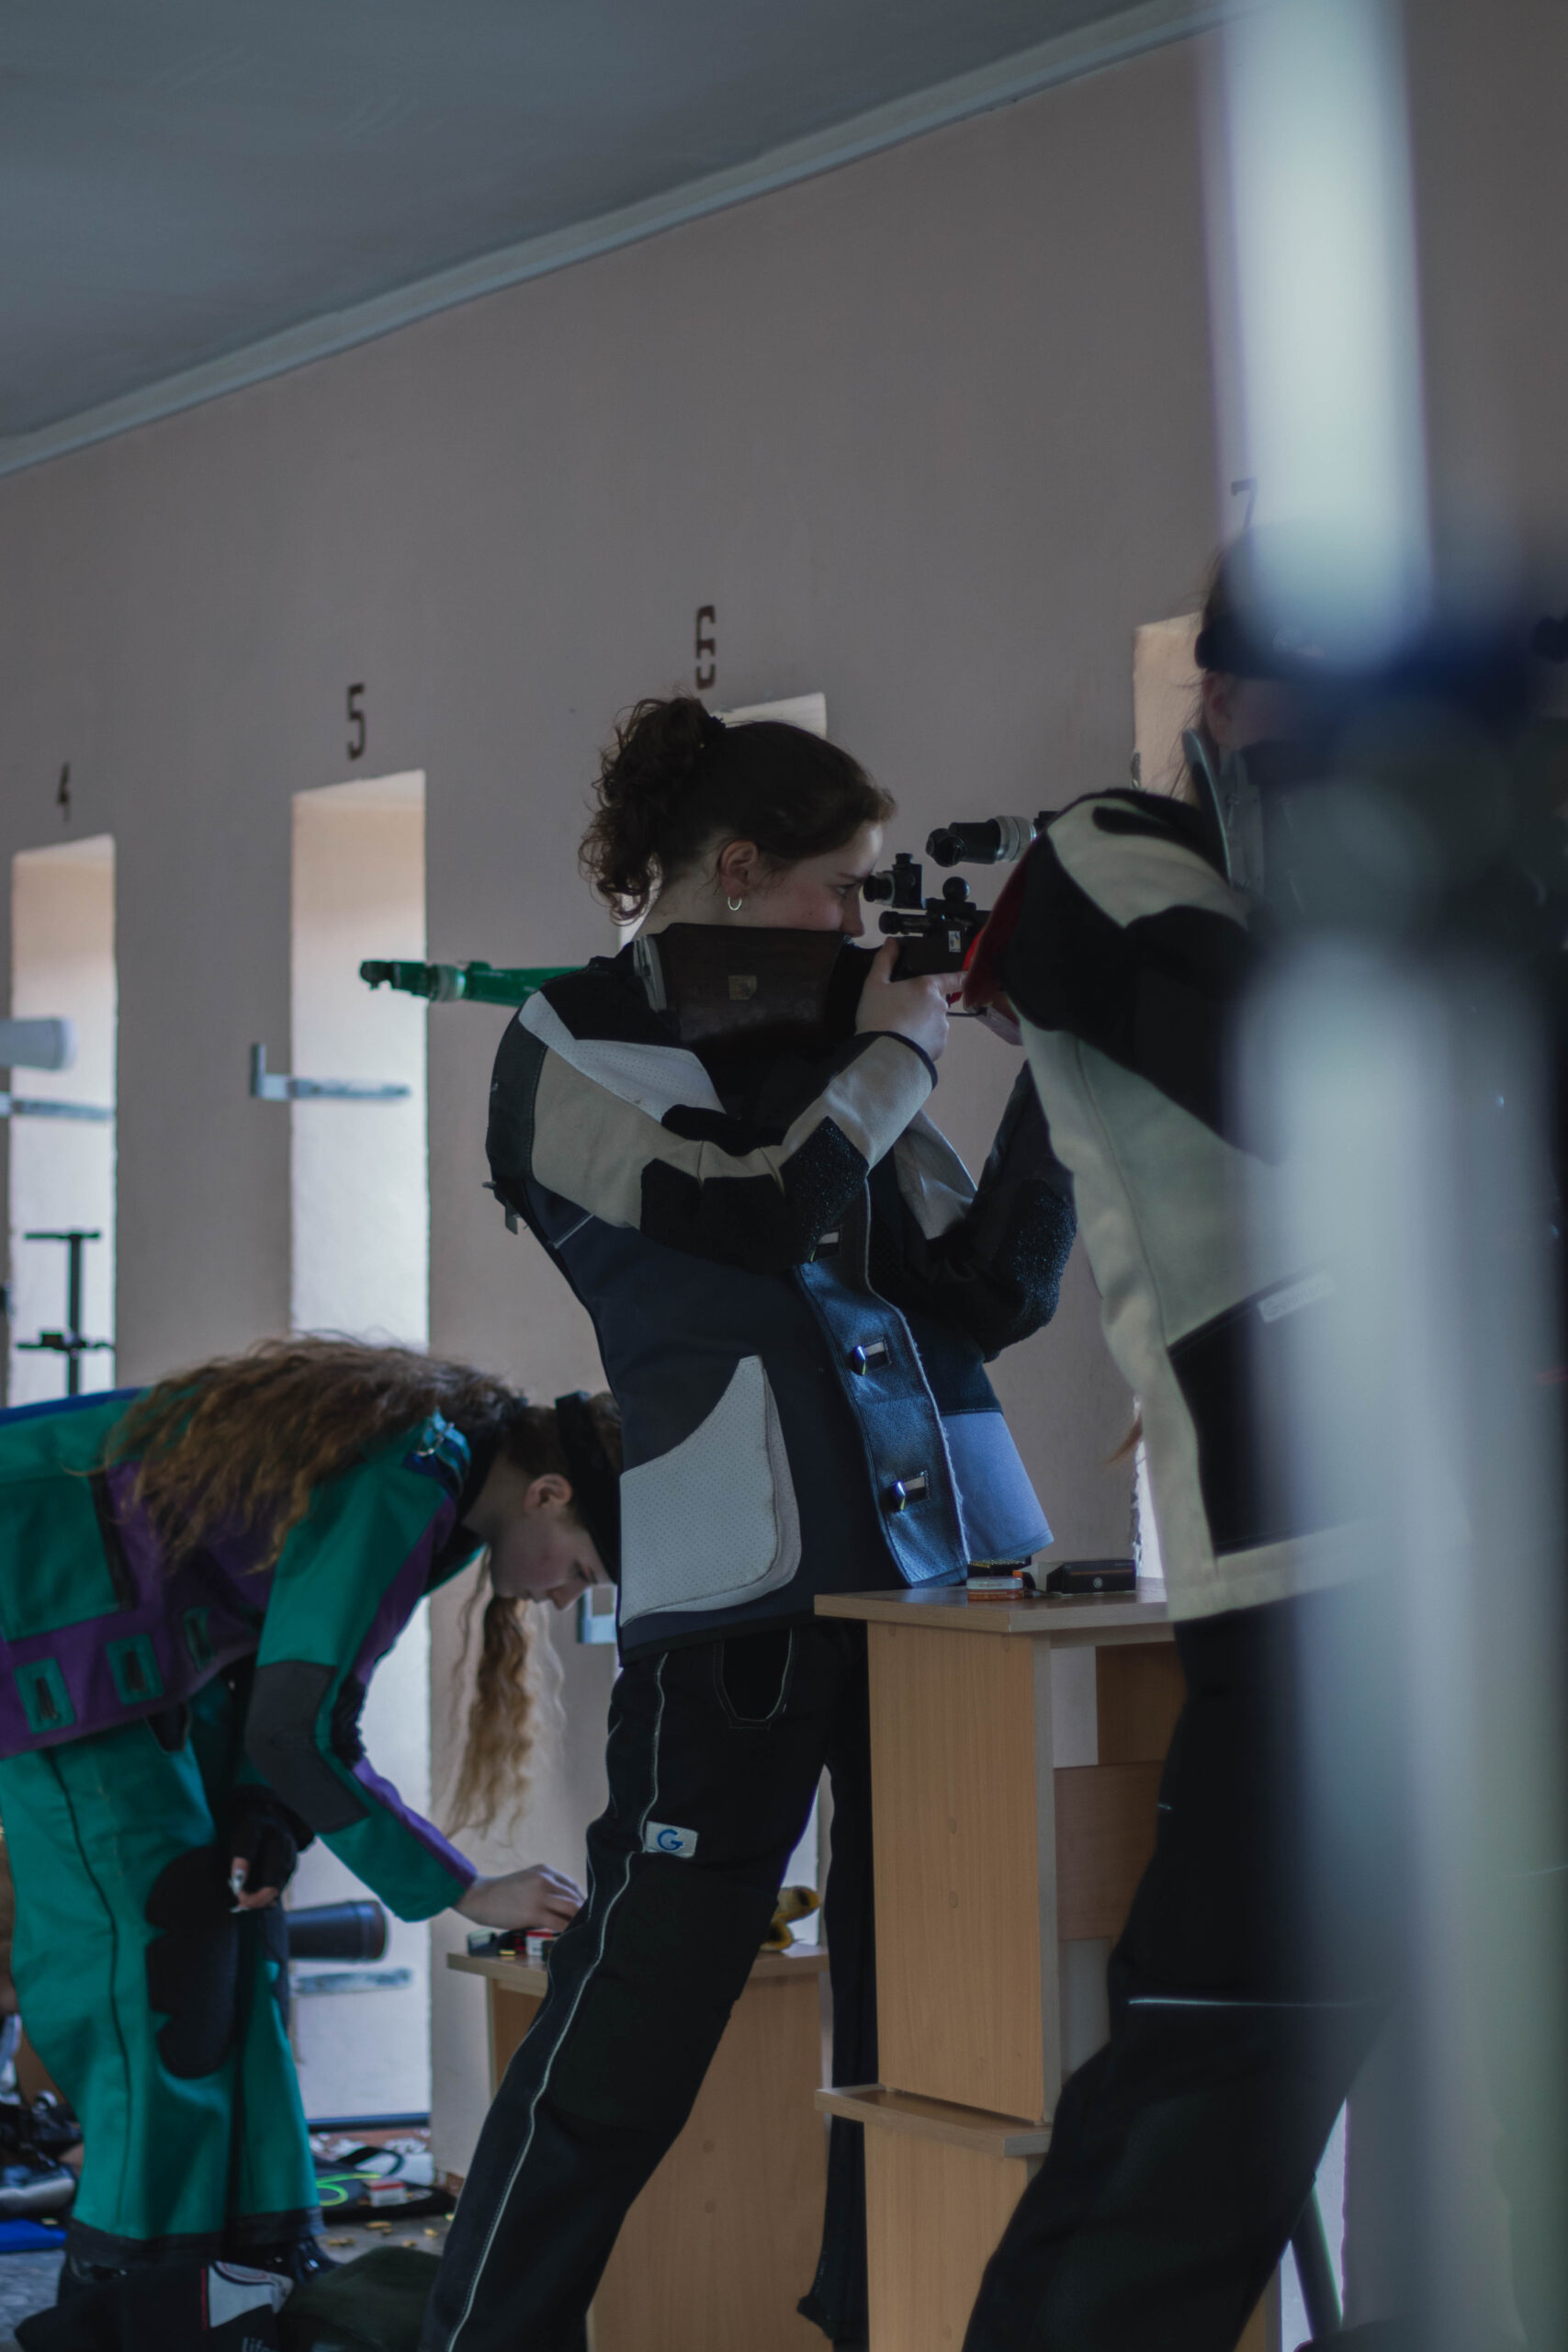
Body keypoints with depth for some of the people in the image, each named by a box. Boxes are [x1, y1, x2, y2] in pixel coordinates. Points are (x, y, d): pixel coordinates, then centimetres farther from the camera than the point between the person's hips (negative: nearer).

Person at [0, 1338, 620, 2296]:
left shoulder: (444, 1454, 2)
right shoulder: (406, 1489, -29)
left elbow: (297, 1656, 9)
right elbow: (302, 1729, -31)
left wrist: (264, 1824, -7)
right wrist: (468, 1893, -23)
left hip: (146, 1630, 10)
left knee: (225, 1927, 7)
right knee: (142, 1937, -12)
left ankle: (265, 2251, 13)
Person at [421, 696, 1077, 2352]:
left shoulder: (823, 1053, 17)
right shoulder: (571, 1048, 2)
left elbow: (992, 1291, 13)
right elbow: (749, 1214, -14)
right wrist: (897, 1059, -1)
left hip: (941, 1564, 6)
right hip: (741, 1584, -6)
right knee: (639, 2011, -4)